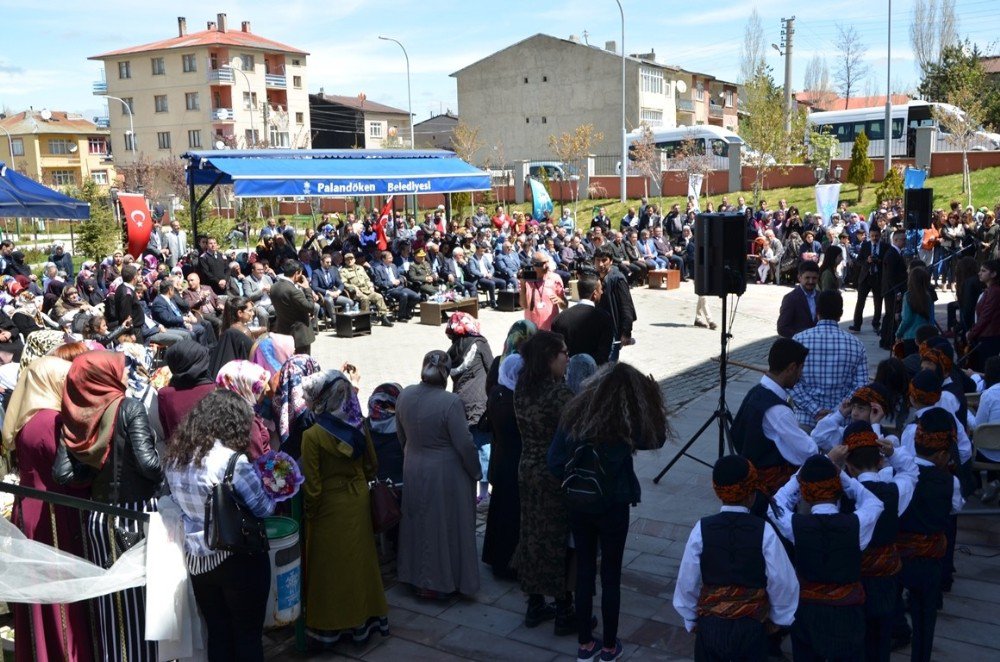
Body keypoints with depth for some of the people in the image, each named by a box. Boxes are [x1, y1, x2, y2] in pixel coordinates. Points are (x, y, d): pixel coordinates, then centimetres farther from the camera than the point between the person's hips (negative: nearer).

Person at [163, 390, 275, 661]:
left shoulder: (174, 458, -1)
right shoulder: (232, 461, -22)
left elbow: (179, 503, 12)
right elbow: (264, 508, -15)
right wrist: (268, 486, 2)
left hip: (196, 559, 6)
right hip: (238, 560, -6)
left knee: (217, 634, 19)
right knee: (248, 637, 10)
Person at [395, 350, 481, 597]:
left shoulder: (405, 395, -6)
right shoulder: (450, 402, -24)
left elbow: (401, 435, 7)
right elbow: (465, 444, -20)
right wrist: (476, 473, -4)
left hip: (413, 470, 6)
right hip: (445, 473, -6)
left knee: (418, 523, 20)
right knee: (445, 526, 10)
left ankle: (416, 578, 34)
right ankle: (442, 582, 22)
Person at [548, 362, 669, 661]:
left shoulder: (574, 414, -8)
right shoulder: (625, 425, -18)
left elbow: (555, 461, -6)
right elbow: (657, 439, -1)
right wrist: (653, 398, -3)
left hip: (578, 506, 4)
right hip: (612, 508, -3)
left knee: (584, 571, 16)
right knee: (611, 575, 12)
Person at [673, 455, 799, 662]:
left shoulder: (702, 529, -13)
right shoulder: (765, 532, -15)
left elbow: (687, 582, -4)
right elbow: (782, 582, -8)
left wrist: (691, 619, 12)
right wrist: (779, 618, 11)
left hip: (710, 626, 1)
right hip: (752, 628, 0)